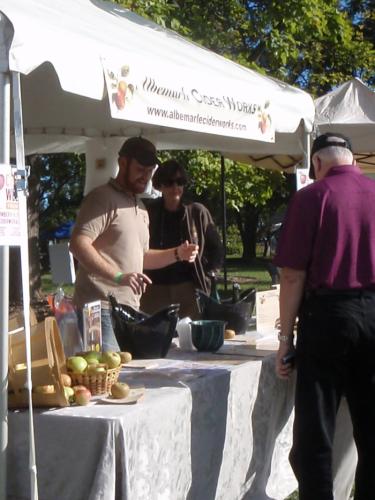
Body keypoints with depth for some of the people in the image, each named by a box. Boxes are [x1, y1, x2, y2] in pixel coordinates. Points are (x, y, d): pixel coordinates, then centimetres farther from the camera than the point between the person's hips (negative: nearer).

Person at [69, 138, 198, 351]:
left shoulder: (140, 207, 23)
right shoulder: (103, 198, -6)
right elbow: (78, 244, -19)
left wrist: (177, 254, 15)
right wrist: (118, 276, -28)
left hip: (130, 309, 9)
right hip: (103, 309, -9)